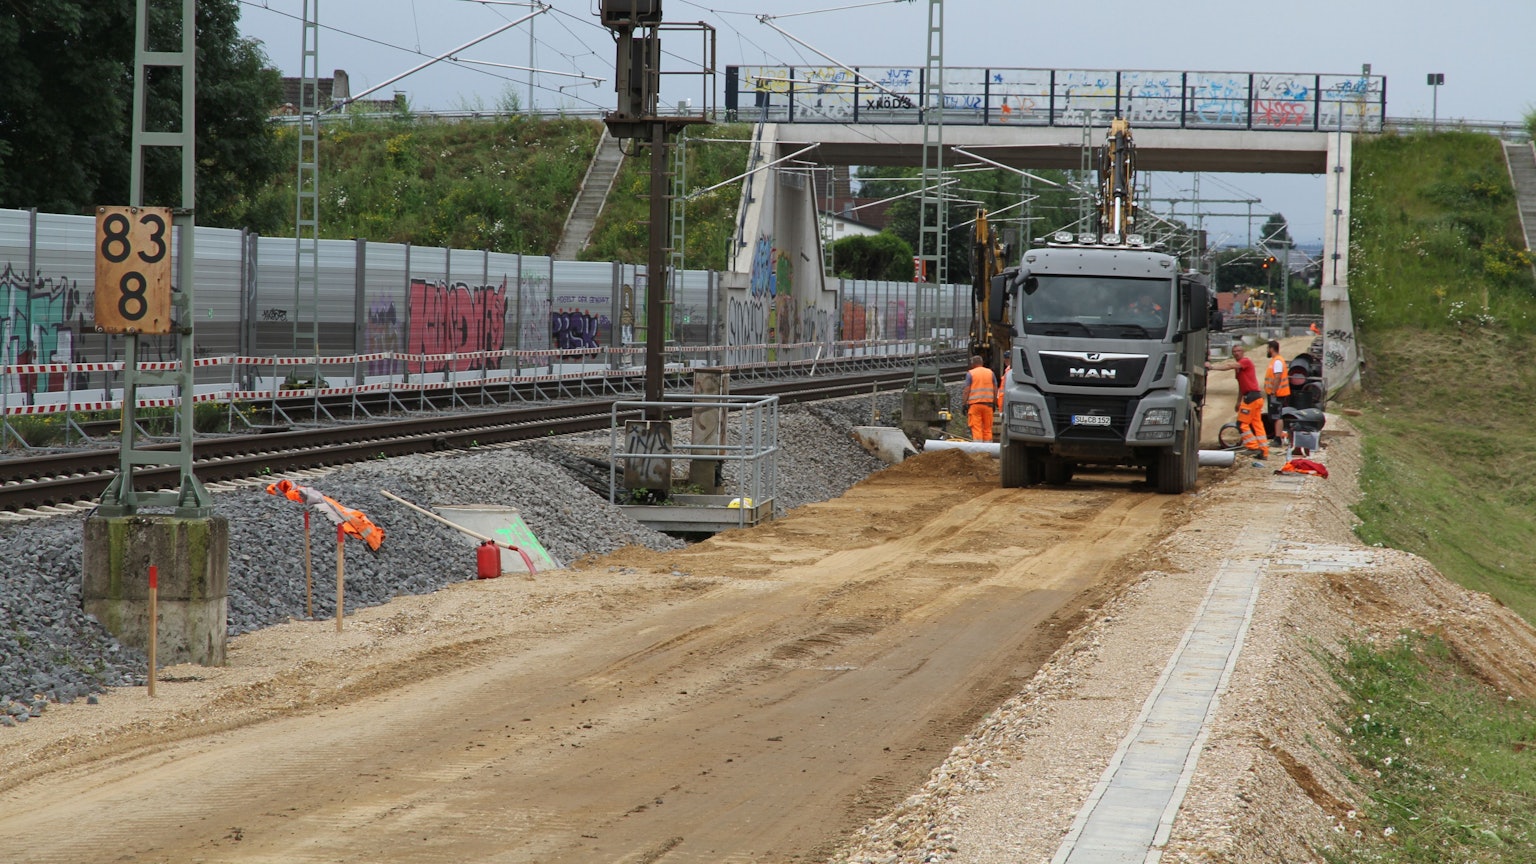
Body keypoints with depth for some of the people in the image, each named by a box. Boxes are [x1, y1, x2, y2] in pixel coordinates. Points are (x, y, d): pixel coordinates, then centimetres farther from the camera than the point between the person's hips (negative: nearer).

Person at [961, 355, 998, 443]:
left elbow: (967, 391, -5)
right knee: (988, 428, 8)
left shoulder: (970, 373, 0)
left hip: (974, 403, -3)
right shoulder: (990, 372, 11)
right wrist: (995, 404, 16)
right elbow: (995, 390, 11)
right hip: (988, 403, 3)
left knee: (976, 428, -5)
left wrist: (964, 404, -2)